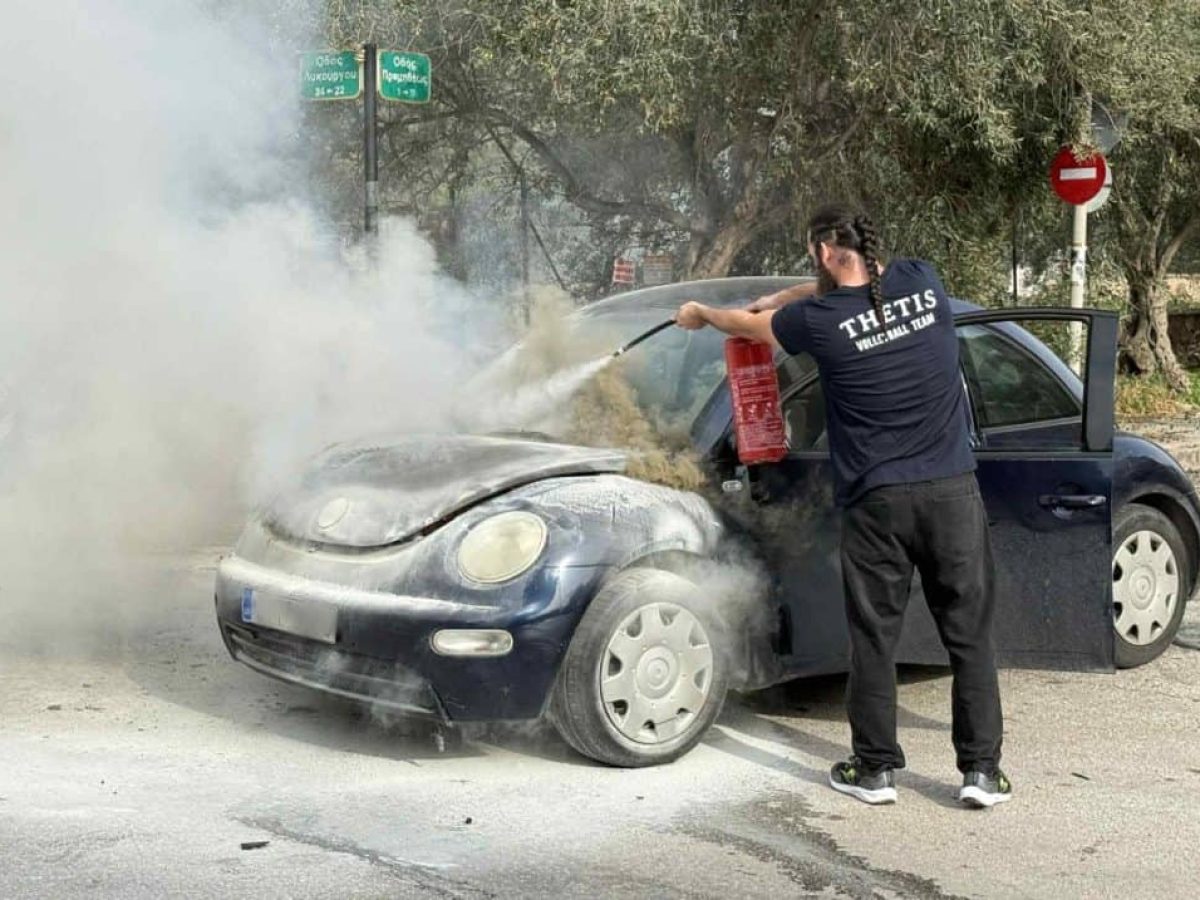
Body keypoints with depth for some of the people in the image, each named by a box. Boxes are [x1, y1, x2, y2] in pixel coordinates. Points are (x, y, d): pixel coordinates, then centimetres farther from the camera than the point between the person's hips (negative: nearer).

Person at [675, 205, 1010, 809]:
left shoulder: (819, 320, -6)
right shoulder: (922, 281, 4)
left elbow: (747, 325, 14)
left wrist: (699, 315, 35)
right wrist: (781, 298, 30)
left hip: (877, 501, -2)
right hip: (953, 492, 3)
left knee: (874, 638, 8)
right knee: (970, 634, 7)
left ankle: (874, 769, 15)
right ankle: (982, 770, 8)